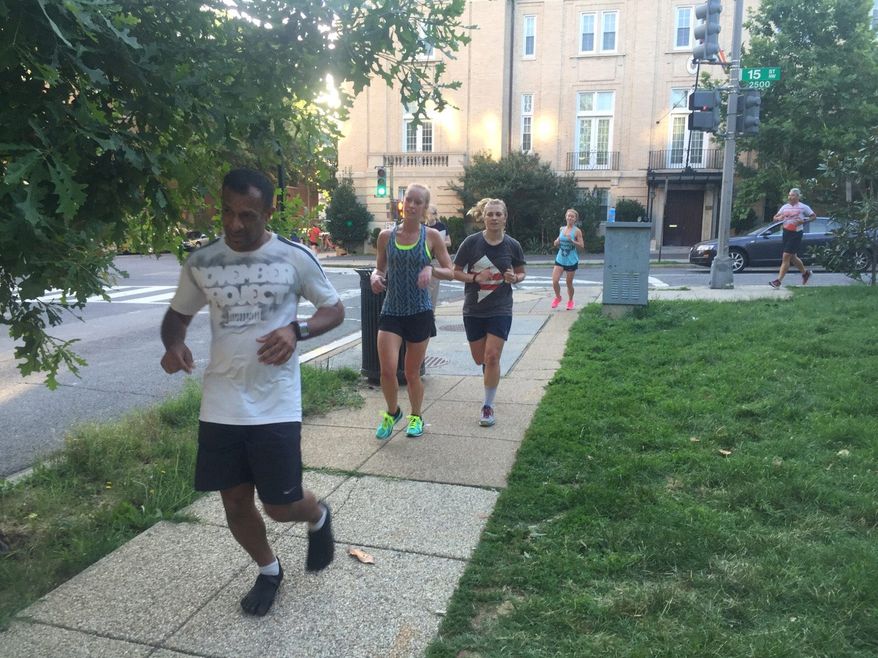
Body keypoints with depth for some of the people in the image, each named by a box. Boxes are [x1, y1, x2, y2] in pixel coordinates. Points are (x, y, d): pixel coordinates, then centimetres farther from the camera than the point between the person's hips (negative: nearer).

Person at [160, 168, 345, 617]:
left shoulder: (295, 257, -7)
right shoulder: (201, 263, 1)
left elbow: (334, 310, 2)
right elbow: (178, 314, 14)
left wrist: (297, 330, -18)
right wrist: (173, 344, -10)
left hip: (276, 404, -3)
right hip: (220, 405, 3)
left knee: (281, 505, 2)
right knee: (235, 502, 12)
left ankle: (318, 519, 40)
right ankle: (269, 570, 41)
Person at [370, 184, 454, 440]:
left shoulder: (432, 236, -3)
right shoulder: (386, 235, 2)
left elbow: (450, 272, 0)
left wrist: (431, 269, -20)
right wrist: (375, 276, -9)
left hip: (419, 312, -1)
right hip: (391, 310, 1)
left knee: (412, 372, 9)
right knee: (388, 369, -10)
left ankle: (416, 417, 34)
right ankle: (392, 412, 20)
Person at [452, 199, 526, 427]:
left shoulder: (512, 245, -4)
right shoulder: (471, 242, -8)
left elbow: (521, 273, 10)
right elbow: (455, 271, -2)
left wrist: (515, 278, -14)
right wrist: (475, 278, -19)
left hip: (500, 310, -1)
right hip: (473, 310, 1)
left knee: (492, 357, -9)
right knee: (480, 359, 11)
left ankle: (488, 406, 7)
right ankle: (490, 372, 49)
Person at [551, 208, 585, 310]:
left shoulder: (577, 231, -7)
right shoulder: (562, 229, 7)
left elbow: (582, 246, -10)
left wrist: (572, 240, -22)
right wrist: (557, 242, -5)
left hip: (571, 261, -3)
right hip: (560, 259, 3)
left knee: (569, 283, 7)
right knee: (555, 281, -8)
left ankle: (570, 301, 31)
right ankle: (558, 297, 20)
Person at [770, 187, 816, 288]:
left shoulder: (803, 207, -3)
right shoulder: (785, 206, 10)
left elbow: (814, 216, 4)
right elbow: (775, 218, 11)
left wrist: (803, 220, -13)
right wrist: (779, 217, -12)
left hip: (796, 234, -6)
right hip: (786, 233, 6)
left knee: (786, 256, -12)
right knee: (792, 257, 16)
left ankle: (778, 281, -13)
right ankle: (806, 273, 39)